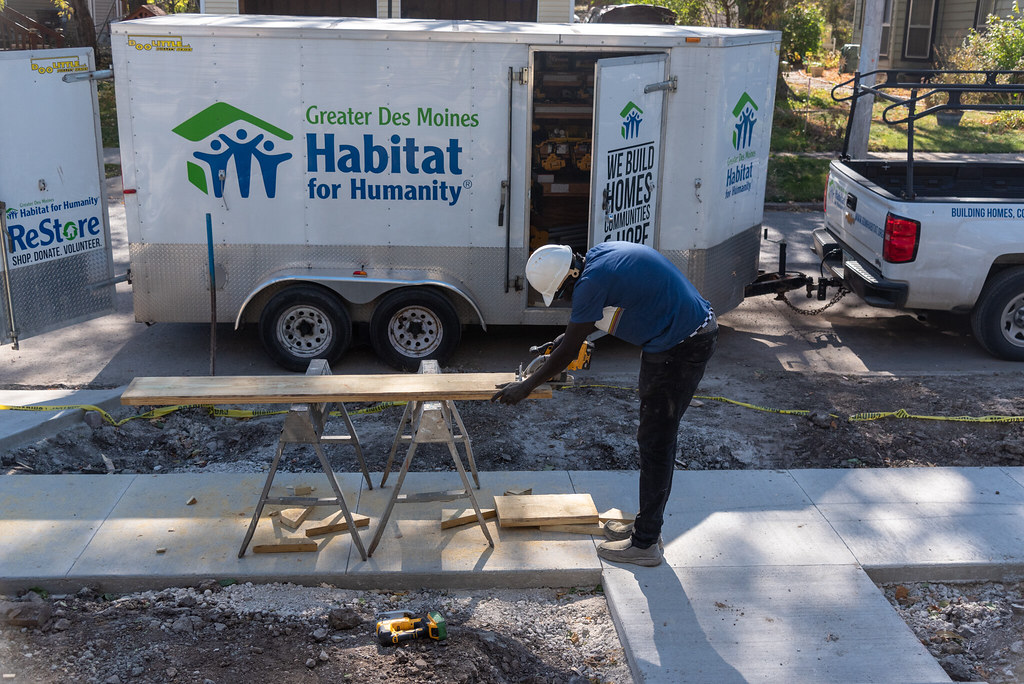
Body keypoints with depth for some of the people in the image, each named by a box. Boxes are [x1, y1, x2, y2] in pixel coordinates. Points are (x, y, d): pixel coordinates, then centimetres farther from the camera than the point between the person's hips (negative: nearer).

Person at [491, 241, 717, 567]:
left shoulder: (592, 282, -23)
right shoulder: (600, 253, 5)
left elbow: (568, 352, -16)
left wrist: (525, 387, -6)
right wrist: (573, 333, 24)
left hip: (680, 348, -10)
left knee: (655, 443, -2)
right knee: (655, 438, 18)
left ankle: (645, 544, 7)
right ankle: (646, 525, 29)